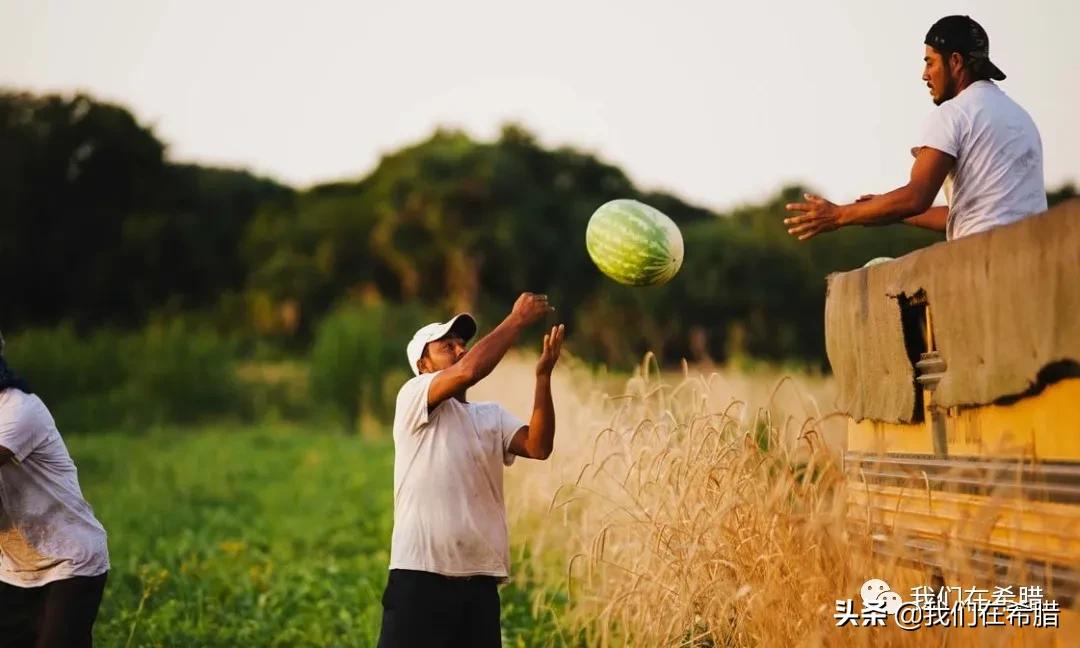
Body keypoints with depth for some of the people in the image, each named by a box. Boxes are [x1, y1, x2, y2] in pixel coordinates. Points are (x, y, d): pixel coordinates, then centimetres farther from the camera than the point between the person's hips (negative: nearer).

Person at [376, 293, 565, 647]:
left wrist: (543, 376, -13)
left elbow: (538, 446, -4)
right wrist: (517, 319, -11)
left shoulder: (492, 416, 15)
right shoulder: (412, 398, -1)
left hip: (480, 581, 6)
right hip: (421, 577, -6)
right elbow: (470, 370, -19)